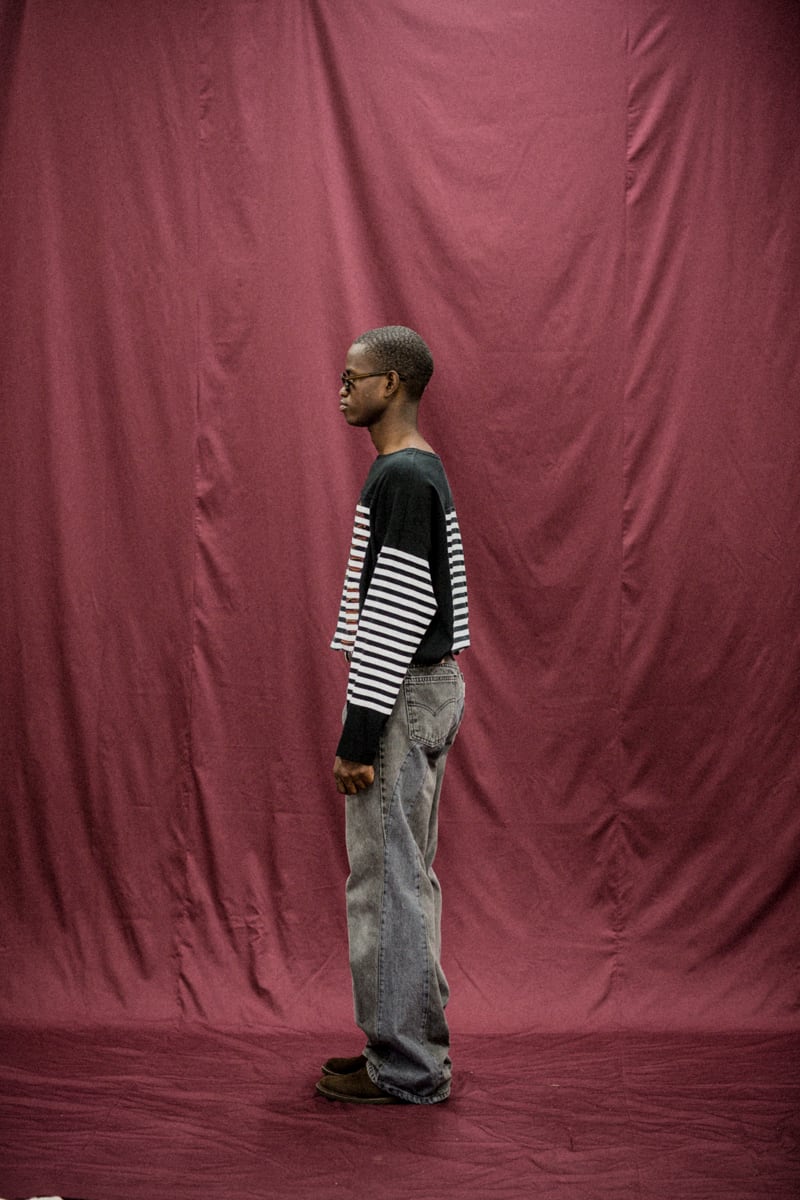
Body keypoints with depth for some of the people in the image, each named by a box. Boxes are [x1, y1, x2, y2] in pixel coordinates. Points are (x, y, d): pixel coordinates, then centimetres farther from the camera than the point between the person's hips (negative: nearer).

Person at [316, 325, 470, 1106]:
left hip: (401, 696, -11)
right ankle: (415, 1049, 26)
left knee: (385, 880, -3)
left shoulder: (401, 478, -17)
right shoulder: (422, 472, 15)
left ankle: (404, 1069, 6)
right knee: (407, 877, 16)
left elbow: (396, 613, -22)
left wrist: (358, 735, -21)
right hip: (427, 690, 11)